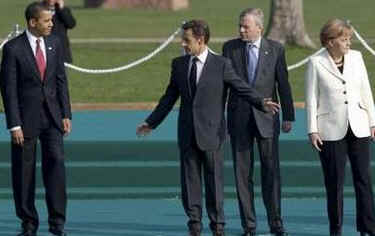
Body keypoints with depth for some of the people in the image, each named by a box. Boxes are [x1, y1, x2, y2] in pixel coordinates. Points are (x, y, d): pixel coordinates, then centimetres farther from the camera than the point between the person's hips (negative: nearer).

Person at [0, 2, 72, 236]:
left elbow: (61, 80, 10)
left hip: (52, 115, 3)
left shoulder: (54, 44, 6)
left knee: (56, 161, -9)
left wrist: (66, 115, 4)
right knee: (24, 170, 3)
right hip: (26, 117, -3)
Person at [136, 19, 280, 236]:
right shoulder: (179, 64, 9)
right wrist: (152, 122, 19)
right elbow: (169, 98, 16)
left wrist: (262, 103, -23)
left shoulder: (221, 65, -4)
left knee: (214, 179, 1)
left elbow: (242, 88, -7)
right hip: (187, 133, 4)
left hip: (211, 132, -4)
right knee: (190, 179, 5)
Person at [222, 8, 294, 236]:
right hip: (239, 118, 1)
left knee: (271, 171, 0)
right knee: (242, 172, 1)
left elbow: (283, 84, 4)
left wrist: (289, 116, 3)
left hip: (266, 117, -1)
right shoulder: (230, 48, 3)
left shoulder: (275, 49, 1)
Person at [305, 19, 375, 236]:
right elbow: (311, 98, -2)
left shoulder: (356, 57, 7)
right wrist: (312, 130, -6)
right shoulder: (316, 63, -3)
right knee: (334, 182, 1)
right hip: (331, 131, -3)